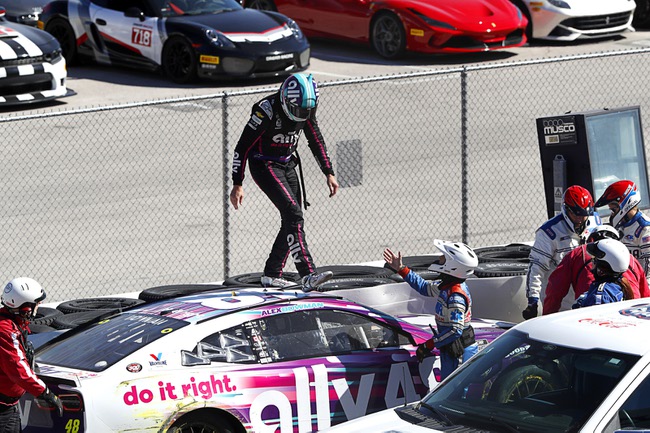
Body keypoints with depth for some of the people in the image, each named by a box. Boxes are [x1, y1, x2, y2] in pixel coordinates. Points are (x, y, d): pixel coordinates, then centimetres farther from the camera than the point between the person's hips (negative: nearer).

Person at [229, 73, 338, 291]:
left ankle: (271, 275, 20)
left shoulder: (306, 109, -4)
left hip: (287, 164, 8)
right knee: (293, 214, -20)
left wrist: (329, 173, 9)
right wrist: (237, 184, -19)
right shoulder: (267, 110, -25)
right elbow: (243, 146, -20)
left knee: (293, 221, 7)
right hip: (264, 165, -8)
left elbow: (316, 141, 12)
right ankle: (308, 276, -27)